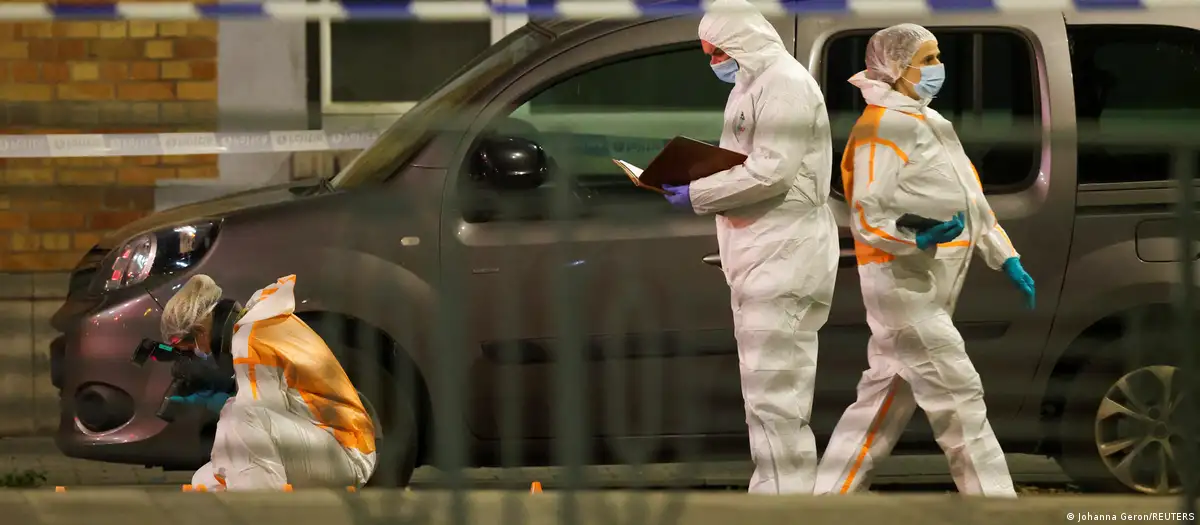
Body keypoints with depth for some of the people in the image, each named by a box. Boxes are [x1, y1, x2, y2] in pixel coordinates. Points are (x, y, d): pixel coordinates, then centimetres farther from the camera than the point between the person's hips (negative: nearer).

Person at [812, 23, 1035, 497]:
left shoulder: (930, 122, 18)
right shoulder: (882, 128, -13)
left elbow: (970, 199, 24)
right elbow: (868, 218, -18)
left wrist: (1008, 261, 20)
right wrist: (918, 239, -34)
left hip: (933, 286, 10)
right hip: (902, 279, -10)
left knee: (886, 397, 11)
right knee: (958, 396, -10)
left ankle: (829, 498, 15)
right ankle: (994, 500, -10)